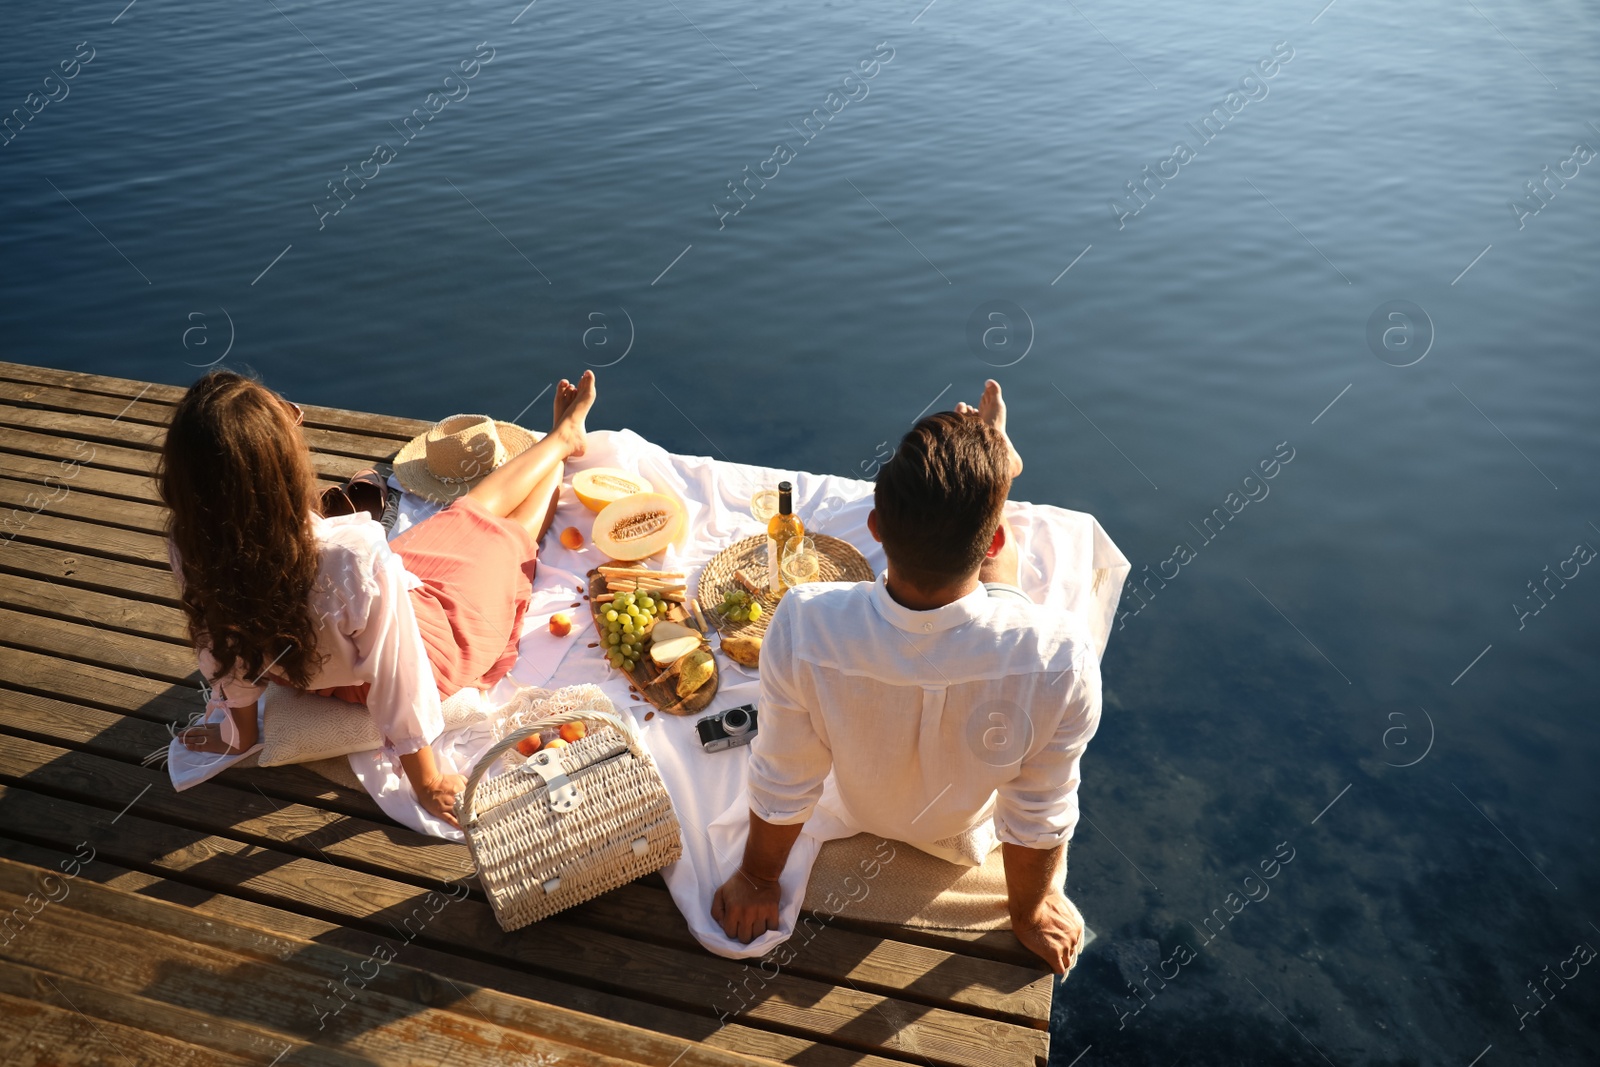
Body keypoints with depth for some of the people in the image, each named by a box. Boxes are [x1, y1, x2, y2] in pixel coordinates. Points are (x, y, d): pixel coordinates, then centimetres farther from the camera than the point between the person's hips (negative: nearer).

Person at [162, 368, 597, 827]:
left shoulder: (193, 547, -29)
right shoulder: (357, 564, -47)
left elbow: (226, 657, -11)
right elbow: (398, 687, -31)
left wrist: (239, 735, 9)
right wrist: (428, 785, -12)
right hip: (436, 643, -5)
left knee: (475, 506, 27)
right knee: (507, 527, 23)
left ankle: (559, 440, 57)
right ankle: (563, 437, 56)